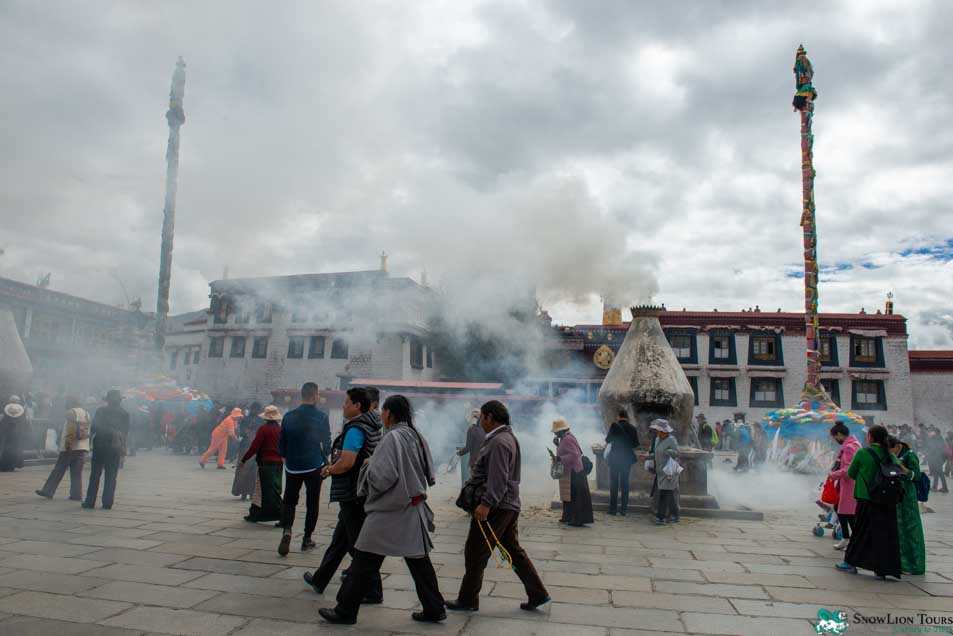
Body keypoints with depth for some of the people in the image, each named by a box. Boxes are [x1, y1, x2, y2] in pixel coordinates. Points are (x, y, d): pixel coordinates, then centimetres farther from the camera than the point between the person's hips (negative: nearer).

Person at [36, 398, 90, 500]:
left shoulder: (71, 412, -5)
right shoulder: (86, 413, 15)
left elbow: (70, 429, -16)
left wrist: (68, 444, -17)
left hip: (70, 447, -6)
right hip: (82, 447, 6)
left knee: (58, 471, 3)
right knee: (77, 473, 6)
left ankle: (48, 491, 8)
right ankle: (77, 495, 2)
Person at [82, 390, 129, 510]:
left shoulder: (101, 410, -2)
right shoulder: (124, 413, 3)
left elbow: (94, 427, -6)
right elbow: (126, 431, 2)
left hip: (100, 446, -1)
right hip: (115, 447, 1)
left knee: (95, 475, 8)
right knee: (111, 476, 5)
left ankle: (90, 502, 9)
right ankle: (107, 503, 3)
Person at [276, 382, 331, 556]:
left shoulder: (289, 416, -1)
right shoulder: (321, 417, -9)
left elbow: (281, 442, 4)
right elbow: (327, 443, -5)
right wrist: (324, 458, 14)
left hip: (293, 466, 2)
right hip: (314, 466, -2)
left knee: (289, 500, 14)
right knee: (312, 502, 11)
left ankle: (286, 530, -10)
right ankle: (307, 539, 16)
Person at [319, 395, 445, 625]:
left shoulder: (392, 437, -16)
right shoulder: (417, 437, 7)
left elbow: (382, 476, -23)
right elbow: (429, 474, 11)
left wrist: (369, 464, -5)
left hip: (390, 511, -8)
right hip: (414, 509, 8)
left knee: (365, 561, 4)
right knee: (419, 561, 14)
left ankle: (346, 611, 14)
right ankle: (434, 609, 19)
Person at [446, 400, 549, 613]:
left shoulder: (498, 442, -18)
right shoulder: (508, 437, 15)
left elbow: (498, 479, -26)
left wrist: (486, 504, -29)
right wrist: (471, 484, 22)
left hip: (495, 507, -10)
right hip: (509, 505, 10)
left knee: (475, 554, 3)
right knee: (514, 550, 16)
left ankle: (467, 600, 15)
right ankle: (538, 594, 18)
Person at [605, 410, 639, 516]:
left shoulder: (614, 425, -11)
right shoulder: (632, 428, -2)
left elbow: (608, 440, -6)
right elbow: (636, 444, 3)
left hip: (615, 458, -2)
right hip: (627, 458, 2)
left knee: (614, 483, 5)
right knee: (625, 483, 10)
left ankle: (613, 508, 5)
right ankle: (624, 509, 10)